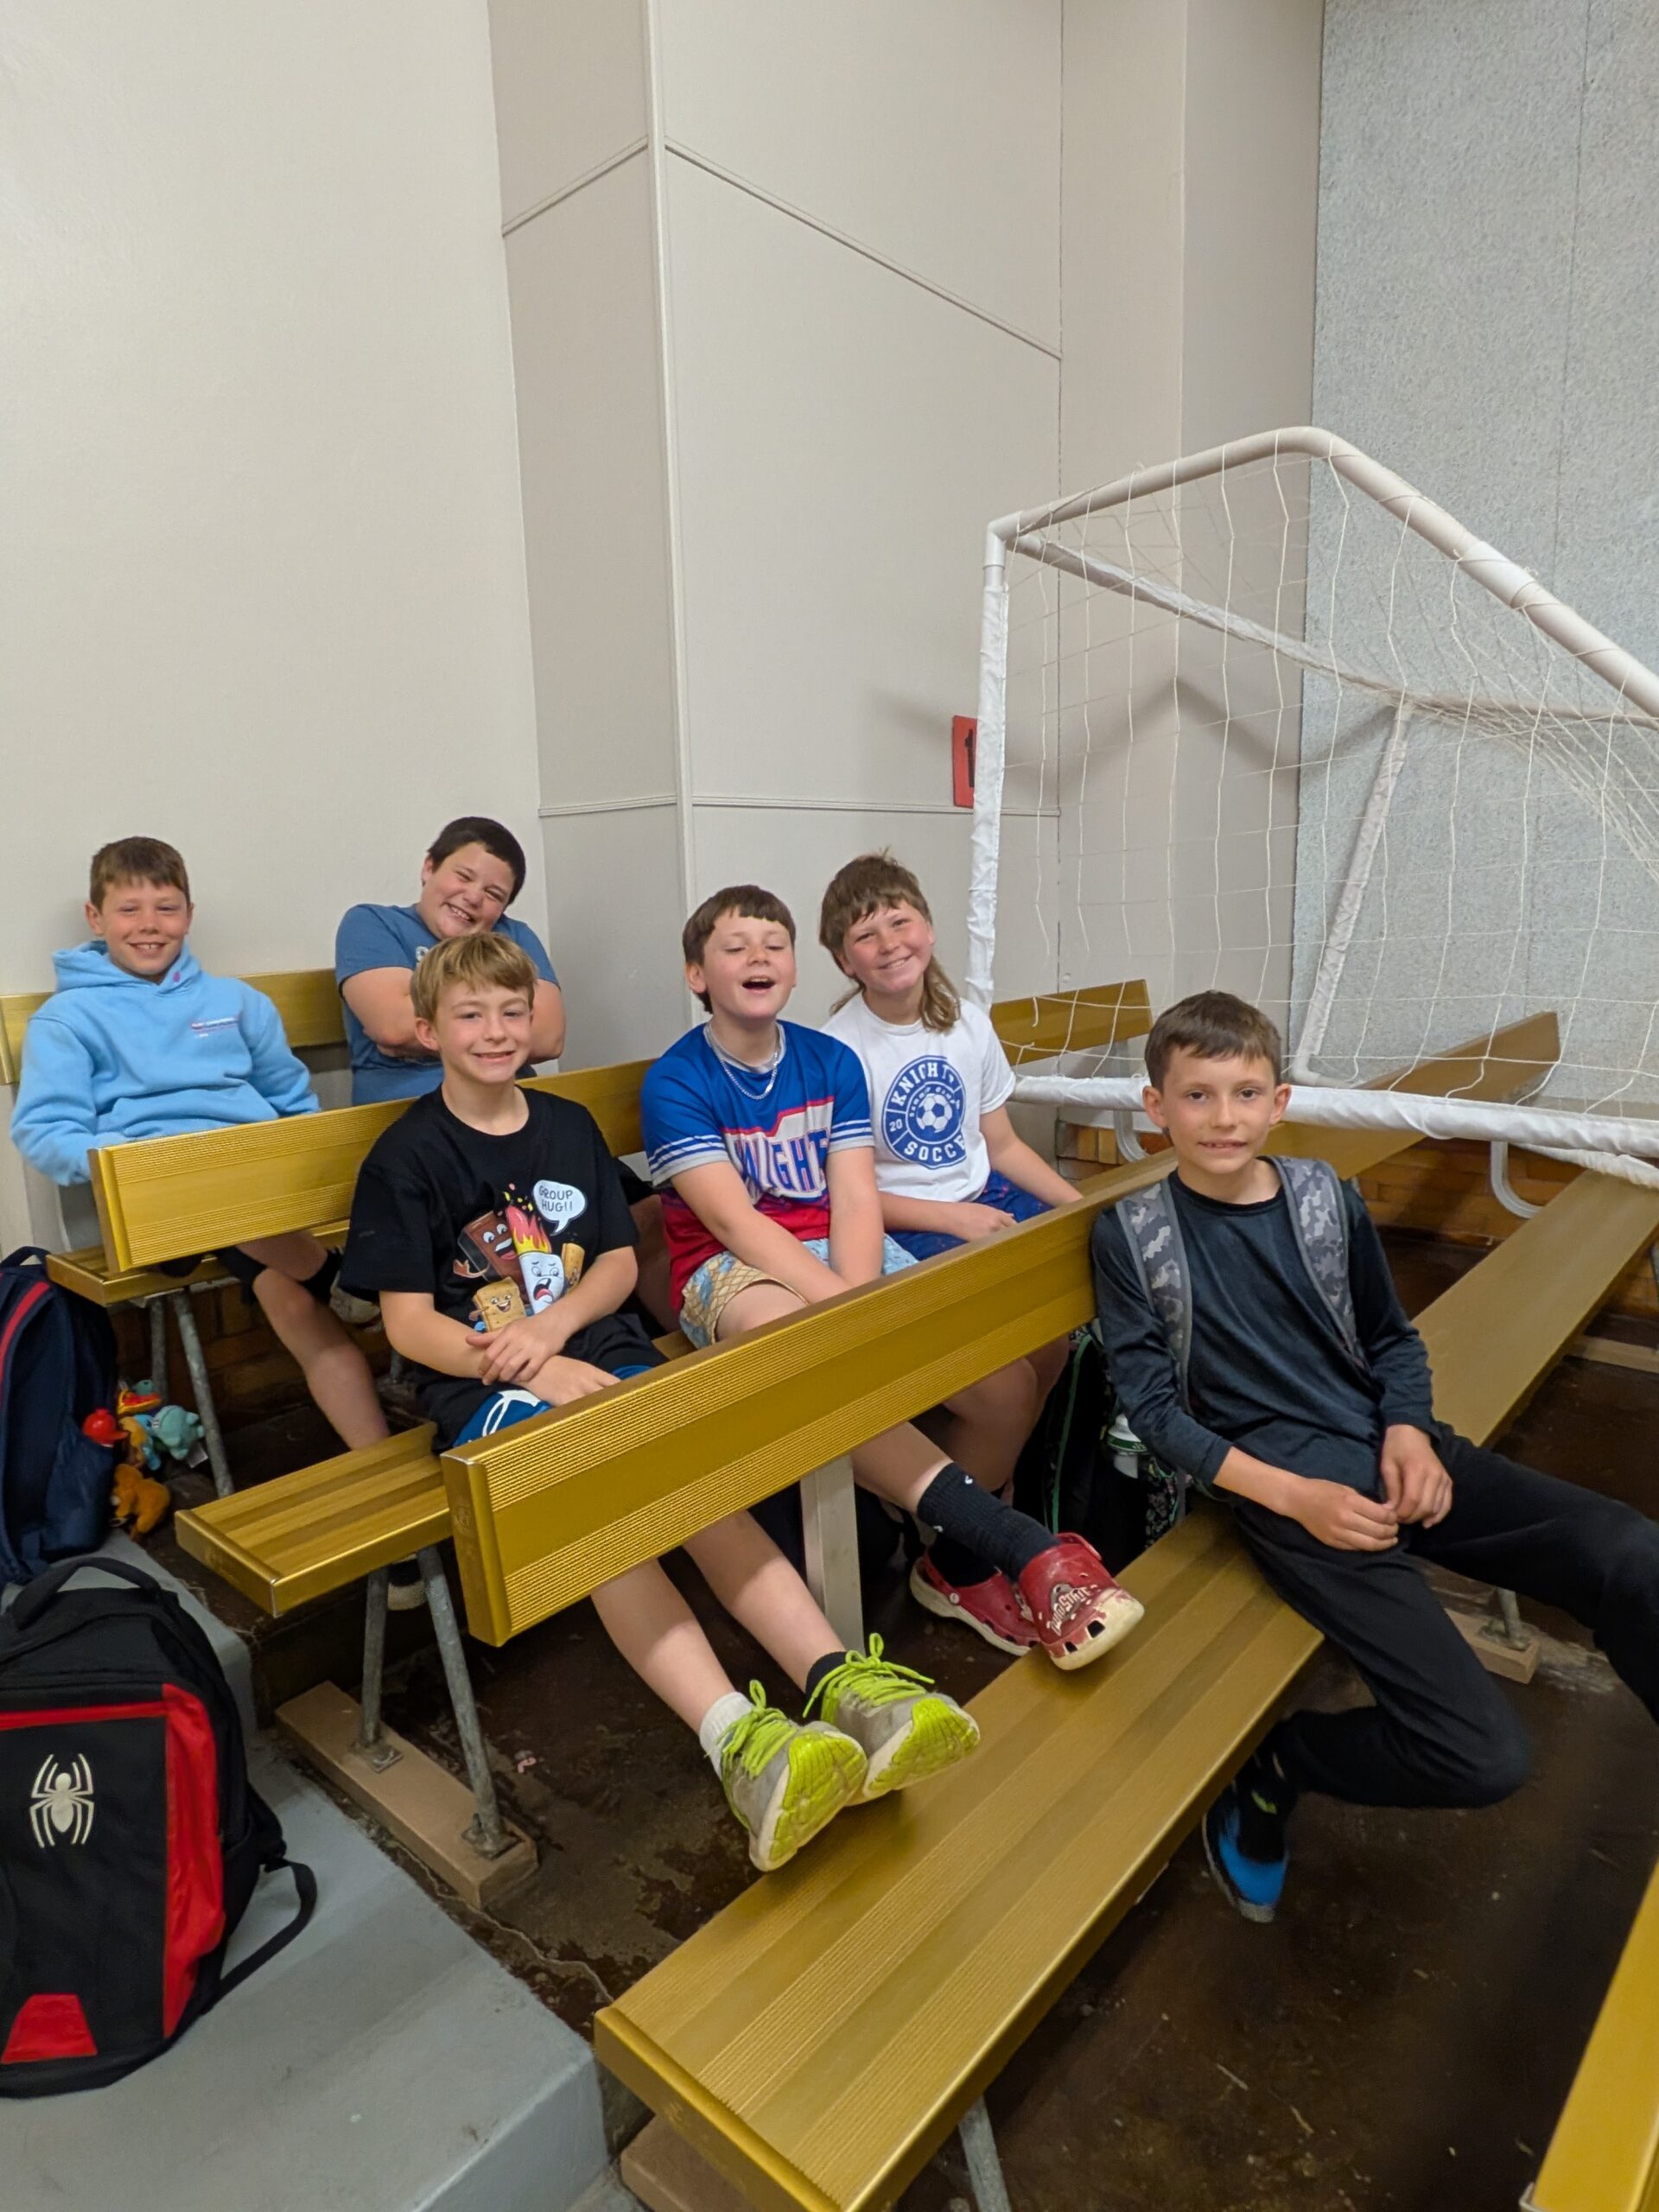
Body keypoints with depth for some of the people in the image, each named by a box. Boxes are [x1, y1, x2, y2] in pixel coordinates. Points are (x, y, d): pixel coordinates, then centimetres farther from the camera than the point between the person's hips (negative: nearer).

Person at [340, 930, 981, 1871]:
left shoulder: (569, 1126, 16)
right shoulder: (407, 1157, 2)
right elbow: (409, 1323, -4)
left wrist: (554, 1323, -8)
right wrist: (532, 1369, -19)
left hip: (600, 1348, 4)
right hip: (484, 1385, -4)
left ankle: (840, 1684, -31)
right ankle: (736, 1737, -43)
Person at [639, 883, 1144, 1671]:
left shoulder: (831, 1062, 9)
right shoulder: (675, 1082, -4)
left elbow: (854, 1200, -2)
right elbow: (734, 1222, -15)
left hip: (842, 1253, 5)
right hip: (733, 1269, -4)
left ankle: (959, 1556, 10)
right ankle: (1022, 1546, -34)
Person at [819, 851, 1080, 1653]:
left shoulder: (968, 1024, 6)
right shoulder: (839, 1048, -11)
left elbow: (1003, 1146, 12)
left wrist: (1085, 1208, 1)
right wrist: (952, 1219, -18)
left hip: (985, 1202, 7)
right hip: (901, 1226, -7)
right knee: (1006, 1381, -22)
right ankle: (954, 1564, 4)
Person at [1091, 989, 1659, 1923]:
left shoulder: (1328, 1198, 6)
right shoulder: (1133, 1232, -4)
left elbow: (1393, 1338, 17)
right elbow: (1155, 1409, -4)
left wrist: (1409, 1432, -4)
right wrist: (1294, 1496, -13)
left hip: (1393, 1450, 5)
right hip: (1281, 1479, -4)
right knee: (1484, 1756, -18)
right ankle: (1275, 1764, 10)